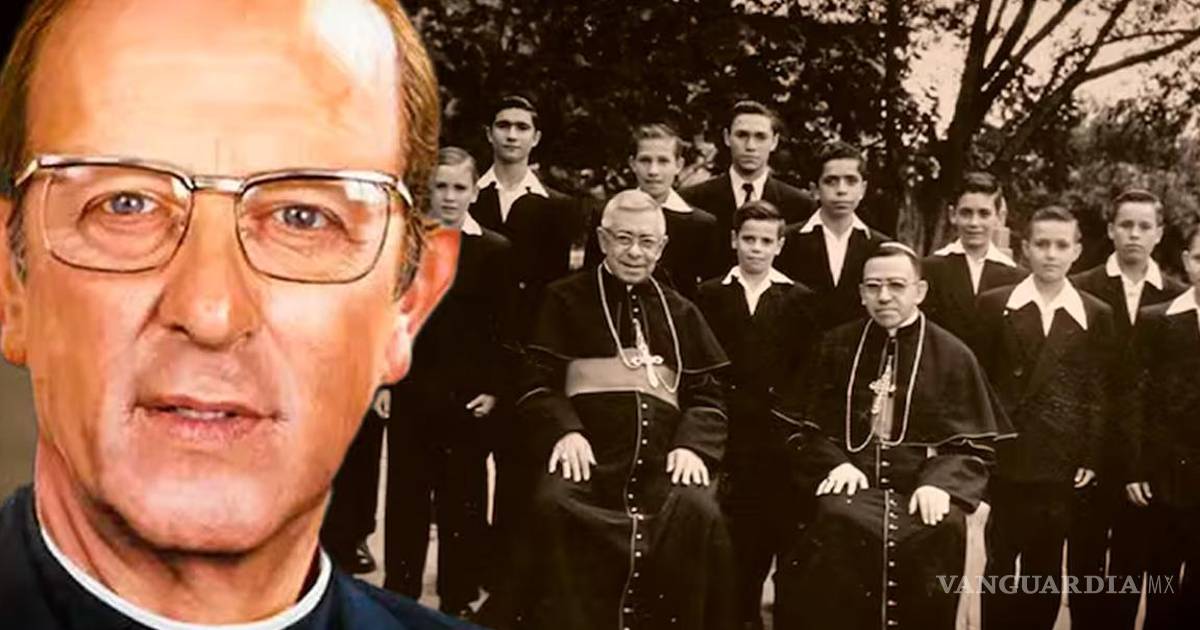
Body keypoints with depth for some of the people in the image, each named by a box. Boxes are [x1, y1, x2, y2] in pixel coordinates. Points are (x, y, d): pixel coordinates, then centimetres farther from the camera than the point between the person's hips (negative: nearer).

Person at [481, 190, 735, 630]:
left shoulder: (680, 313, 23)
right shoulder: (565, 300, 15)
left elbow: (708, 397, 15)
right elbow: (537, 381, 5)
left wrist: (691, 445, -6)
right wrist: (565, 431, -15)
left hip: (662, 460, 2)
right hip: (589, 452, -2)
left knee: (699, 516, -30)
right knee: (555, 506, -34)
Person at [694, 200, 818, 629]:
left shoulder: (797, 299, 7)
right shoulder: (711, 295, 6)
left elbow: (806, 369, 5)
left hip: (778, 429, 1)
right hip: (726, 427, 0)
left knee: (774, 523, 1)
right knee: (730, 524, -1)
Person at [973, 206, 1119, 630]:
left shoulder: (1097, 315, 4)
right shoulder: (994, 304, 2)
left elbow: (1101, 392, 3)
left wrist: (1091, 458, -3)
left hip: (1061, 465, 1)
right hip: (1003, 460, -1)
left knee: (1045, 571, 9)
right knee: (1000, 565, 8)